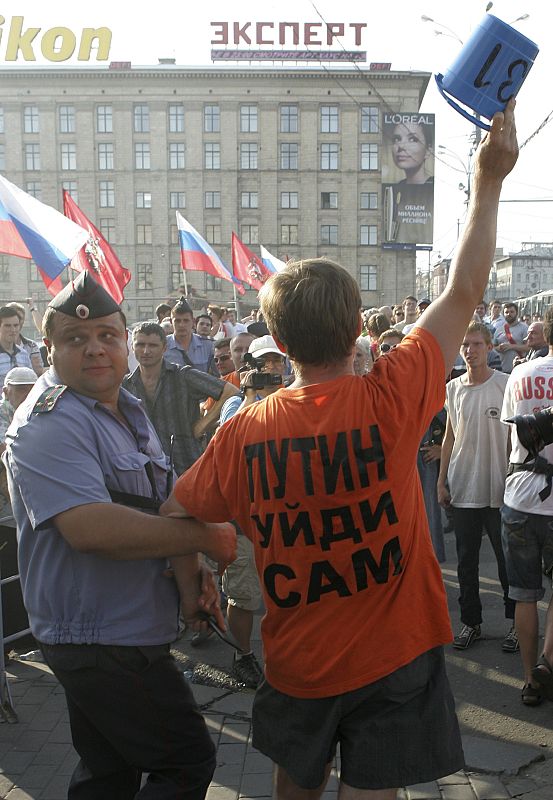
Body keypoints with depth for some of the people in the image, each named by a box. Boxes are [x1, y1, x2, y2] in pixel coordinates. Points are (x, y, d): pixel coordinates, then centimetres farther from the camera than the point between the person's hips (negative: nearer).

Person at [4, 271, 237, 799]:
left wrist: (188, 577, -9)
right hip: (102, 643, -9)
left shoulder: (127, 411, 11)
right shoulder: (47, 424, -20)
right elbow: (92, 527, -32)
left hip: (125, 634, 9)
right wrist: (207, 539, -24)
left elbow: (162, 507, 8)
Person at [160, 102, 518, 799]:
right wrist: (488, 181, 0)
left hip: (295, 663, 3)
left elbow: (175, 517, -3)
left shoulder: (242, 434, -15)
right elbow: (463, 293, -10)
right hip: (392, 659, -2)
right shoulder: (388, 402, -20)